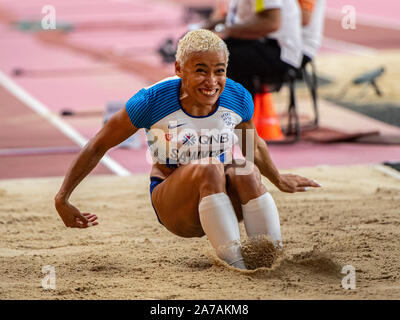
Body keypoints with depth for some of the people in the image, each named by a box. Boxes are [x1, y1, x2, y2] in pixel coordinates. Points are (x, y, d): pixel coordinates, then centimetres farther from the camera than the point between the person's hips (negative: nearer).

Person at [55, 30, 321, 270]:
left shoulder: (238, 99, -8)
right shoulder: (153, 102, -17)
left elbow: (254, 145, 15)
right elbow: (99, 146, -6)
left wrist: (279, 181, 30)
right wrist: (62, 199, -5)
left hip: (224, 197, 3)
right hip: (172, 205, -3)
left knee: (245, 171, -31)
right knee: (209, 169, -35)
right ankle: (237, 268, -41)